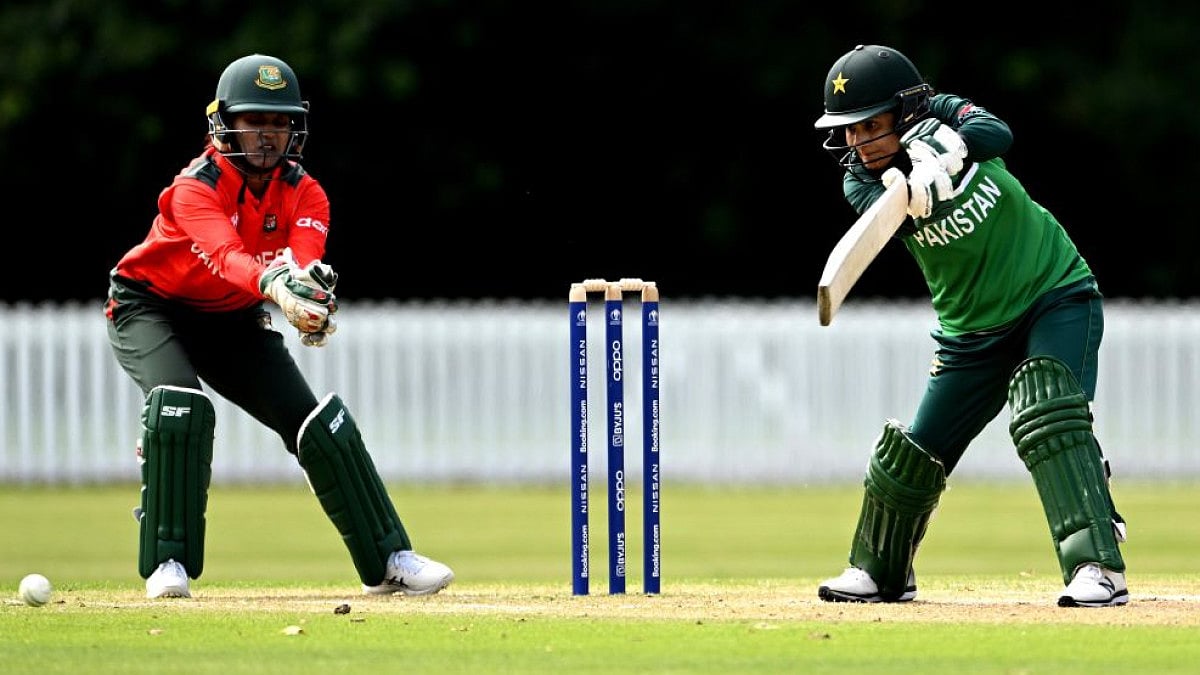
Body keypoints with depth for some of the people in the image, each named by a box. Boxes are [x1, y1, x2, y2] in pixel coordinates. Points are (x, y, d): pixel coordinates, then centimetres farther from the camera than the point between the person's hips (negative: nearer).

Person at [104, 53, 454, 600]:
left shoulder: (303, 194, -12)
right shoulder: (196, 188, -27)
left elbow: (304, 256, -34)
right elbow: (226, 256, -48)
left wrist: (310, 280, -58)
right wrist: (273, 285, -69)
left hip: (234, 320, 5)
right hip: (151, 306, -5)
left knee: (316, 420, -5)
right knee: (181, 405, -32)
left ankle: (387, 559, 4)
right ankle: (167, 563, -23)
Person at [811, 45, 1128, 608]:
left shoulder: (943, 114, -13)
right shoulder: (861, 181, -10)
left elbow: (995, 133, -34)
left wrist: (947, 148, -53)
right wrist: (915, 185, -53)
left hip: (1056, 299, -4)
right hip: (972, 330, 4)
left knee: (1046, 414, -26)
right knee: (914, 452, 7)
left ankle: (1098, 566, -31)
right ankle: (879, 572, 32)